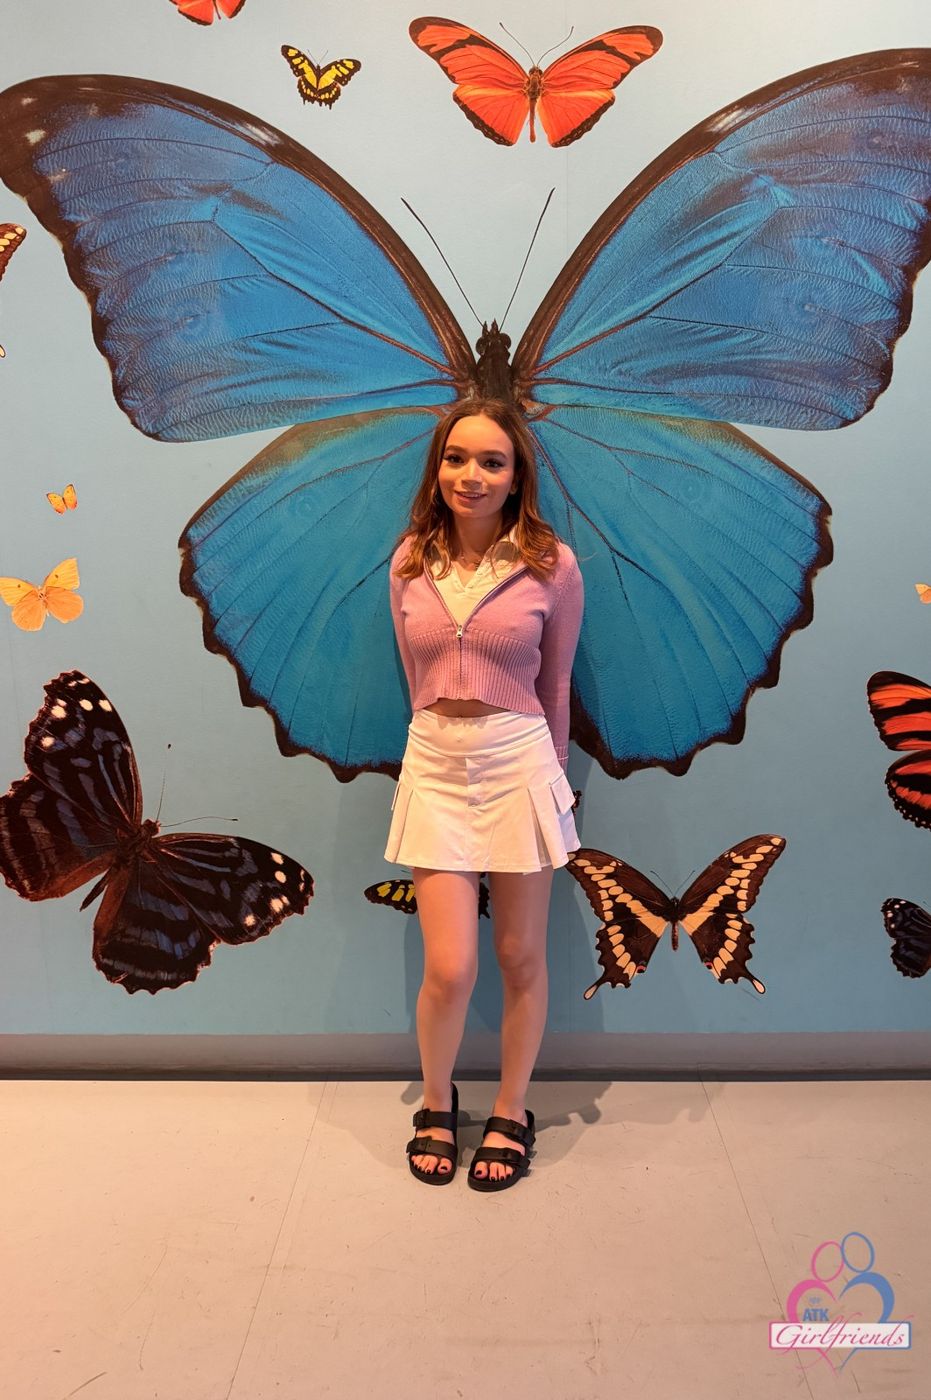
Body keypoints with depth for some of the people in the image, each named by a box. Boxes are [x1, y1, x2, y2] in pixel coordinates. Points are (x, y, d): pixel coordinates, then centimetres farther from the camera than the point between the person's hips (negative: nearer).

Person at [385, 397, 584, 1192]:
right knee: (449, 968, 0)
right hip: (435, 765, 2)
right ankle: (437, 1104, 30)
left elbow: (555, 685, 5)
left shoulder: (551, 565, -5)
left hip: (520, 763, -1)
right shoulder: (411, 562, 3)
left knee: (520, 957, 11)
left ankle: (512, 1114, 34)